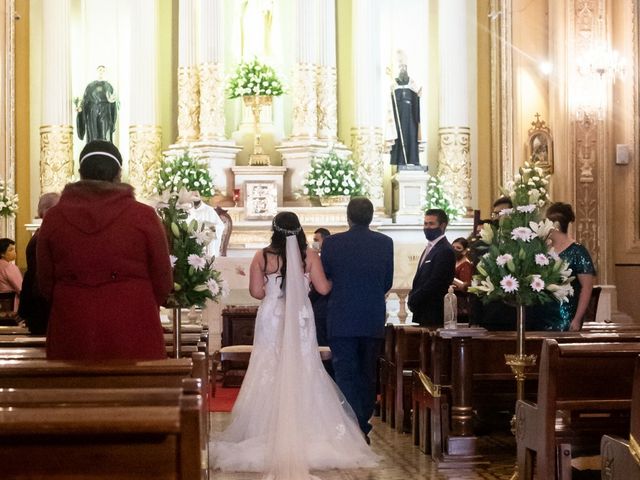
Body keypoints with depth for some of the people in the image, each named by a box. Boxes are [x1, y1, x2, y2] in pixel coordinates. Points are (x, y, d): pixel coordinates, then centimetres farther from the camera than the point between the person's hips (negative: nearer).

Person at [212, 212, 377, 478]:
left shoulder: (262, 256, -5)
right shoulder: (309, 255, -5)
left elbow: (256, 291, -6)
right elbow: (323, 288, -6)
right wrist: (333, 280, 16)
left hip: (271, 321, 0)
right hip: (300, 321, 0)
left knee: (270, 375, 6)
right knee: (302, 375, 7)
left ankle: (268, 435, 5)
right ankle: (305, 433, 7)